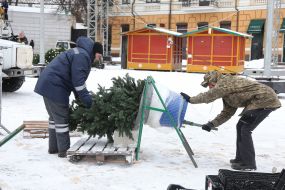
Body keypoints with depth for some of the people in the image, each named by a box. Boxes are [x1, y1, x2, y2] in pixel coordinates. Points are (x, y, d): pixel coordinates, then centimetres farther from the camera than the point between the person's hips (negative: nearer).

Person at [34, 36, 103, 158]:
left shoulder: (80, 54, 19)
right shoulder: (82, 56, -14)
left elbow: (75, 79, 20)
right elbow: (78, 81, -21)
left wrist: (80, 98, 12)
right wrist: (88, 101, -18)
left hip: (47, 85, 11)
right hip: (55, 87, -11)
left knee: (55, 117, 17)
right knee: (61, 118, -4)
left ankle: (53, 147, 26)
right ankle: (63, 150, 2)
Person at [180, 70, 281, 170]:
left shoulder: (225, 82, -13)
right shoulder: (227, 90, 17)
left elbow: (210, 95, -19)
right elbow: (227, 112, 17)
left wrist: (191, 99, -8)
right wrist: (212, 124, 9)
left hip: (265, 100, -11)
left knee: (245, 129, -9)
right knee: (241, 126, 16)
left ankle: (248, 164, -3)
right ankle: (241, 158, 25)